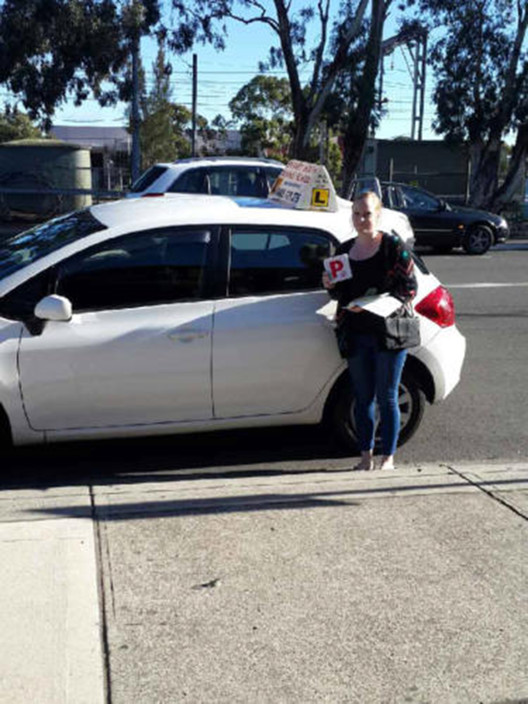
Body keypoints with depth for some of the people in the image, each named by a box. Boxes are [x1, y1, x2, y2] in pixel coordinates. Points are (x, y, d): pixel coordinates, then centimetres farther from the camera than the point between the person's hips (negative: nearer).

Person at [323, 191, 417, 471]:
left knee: (387, 398, 1)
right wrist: (331, 287, -2)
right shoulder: (344, 250, 12)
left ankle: (388, 457, 12)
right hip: (356, 334, 5)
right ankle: (366, 456, 19)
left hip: (388, 332, -5)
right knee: (362, 397, 9)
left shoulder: (393, 246, -5)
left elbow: (409, 289, -9)